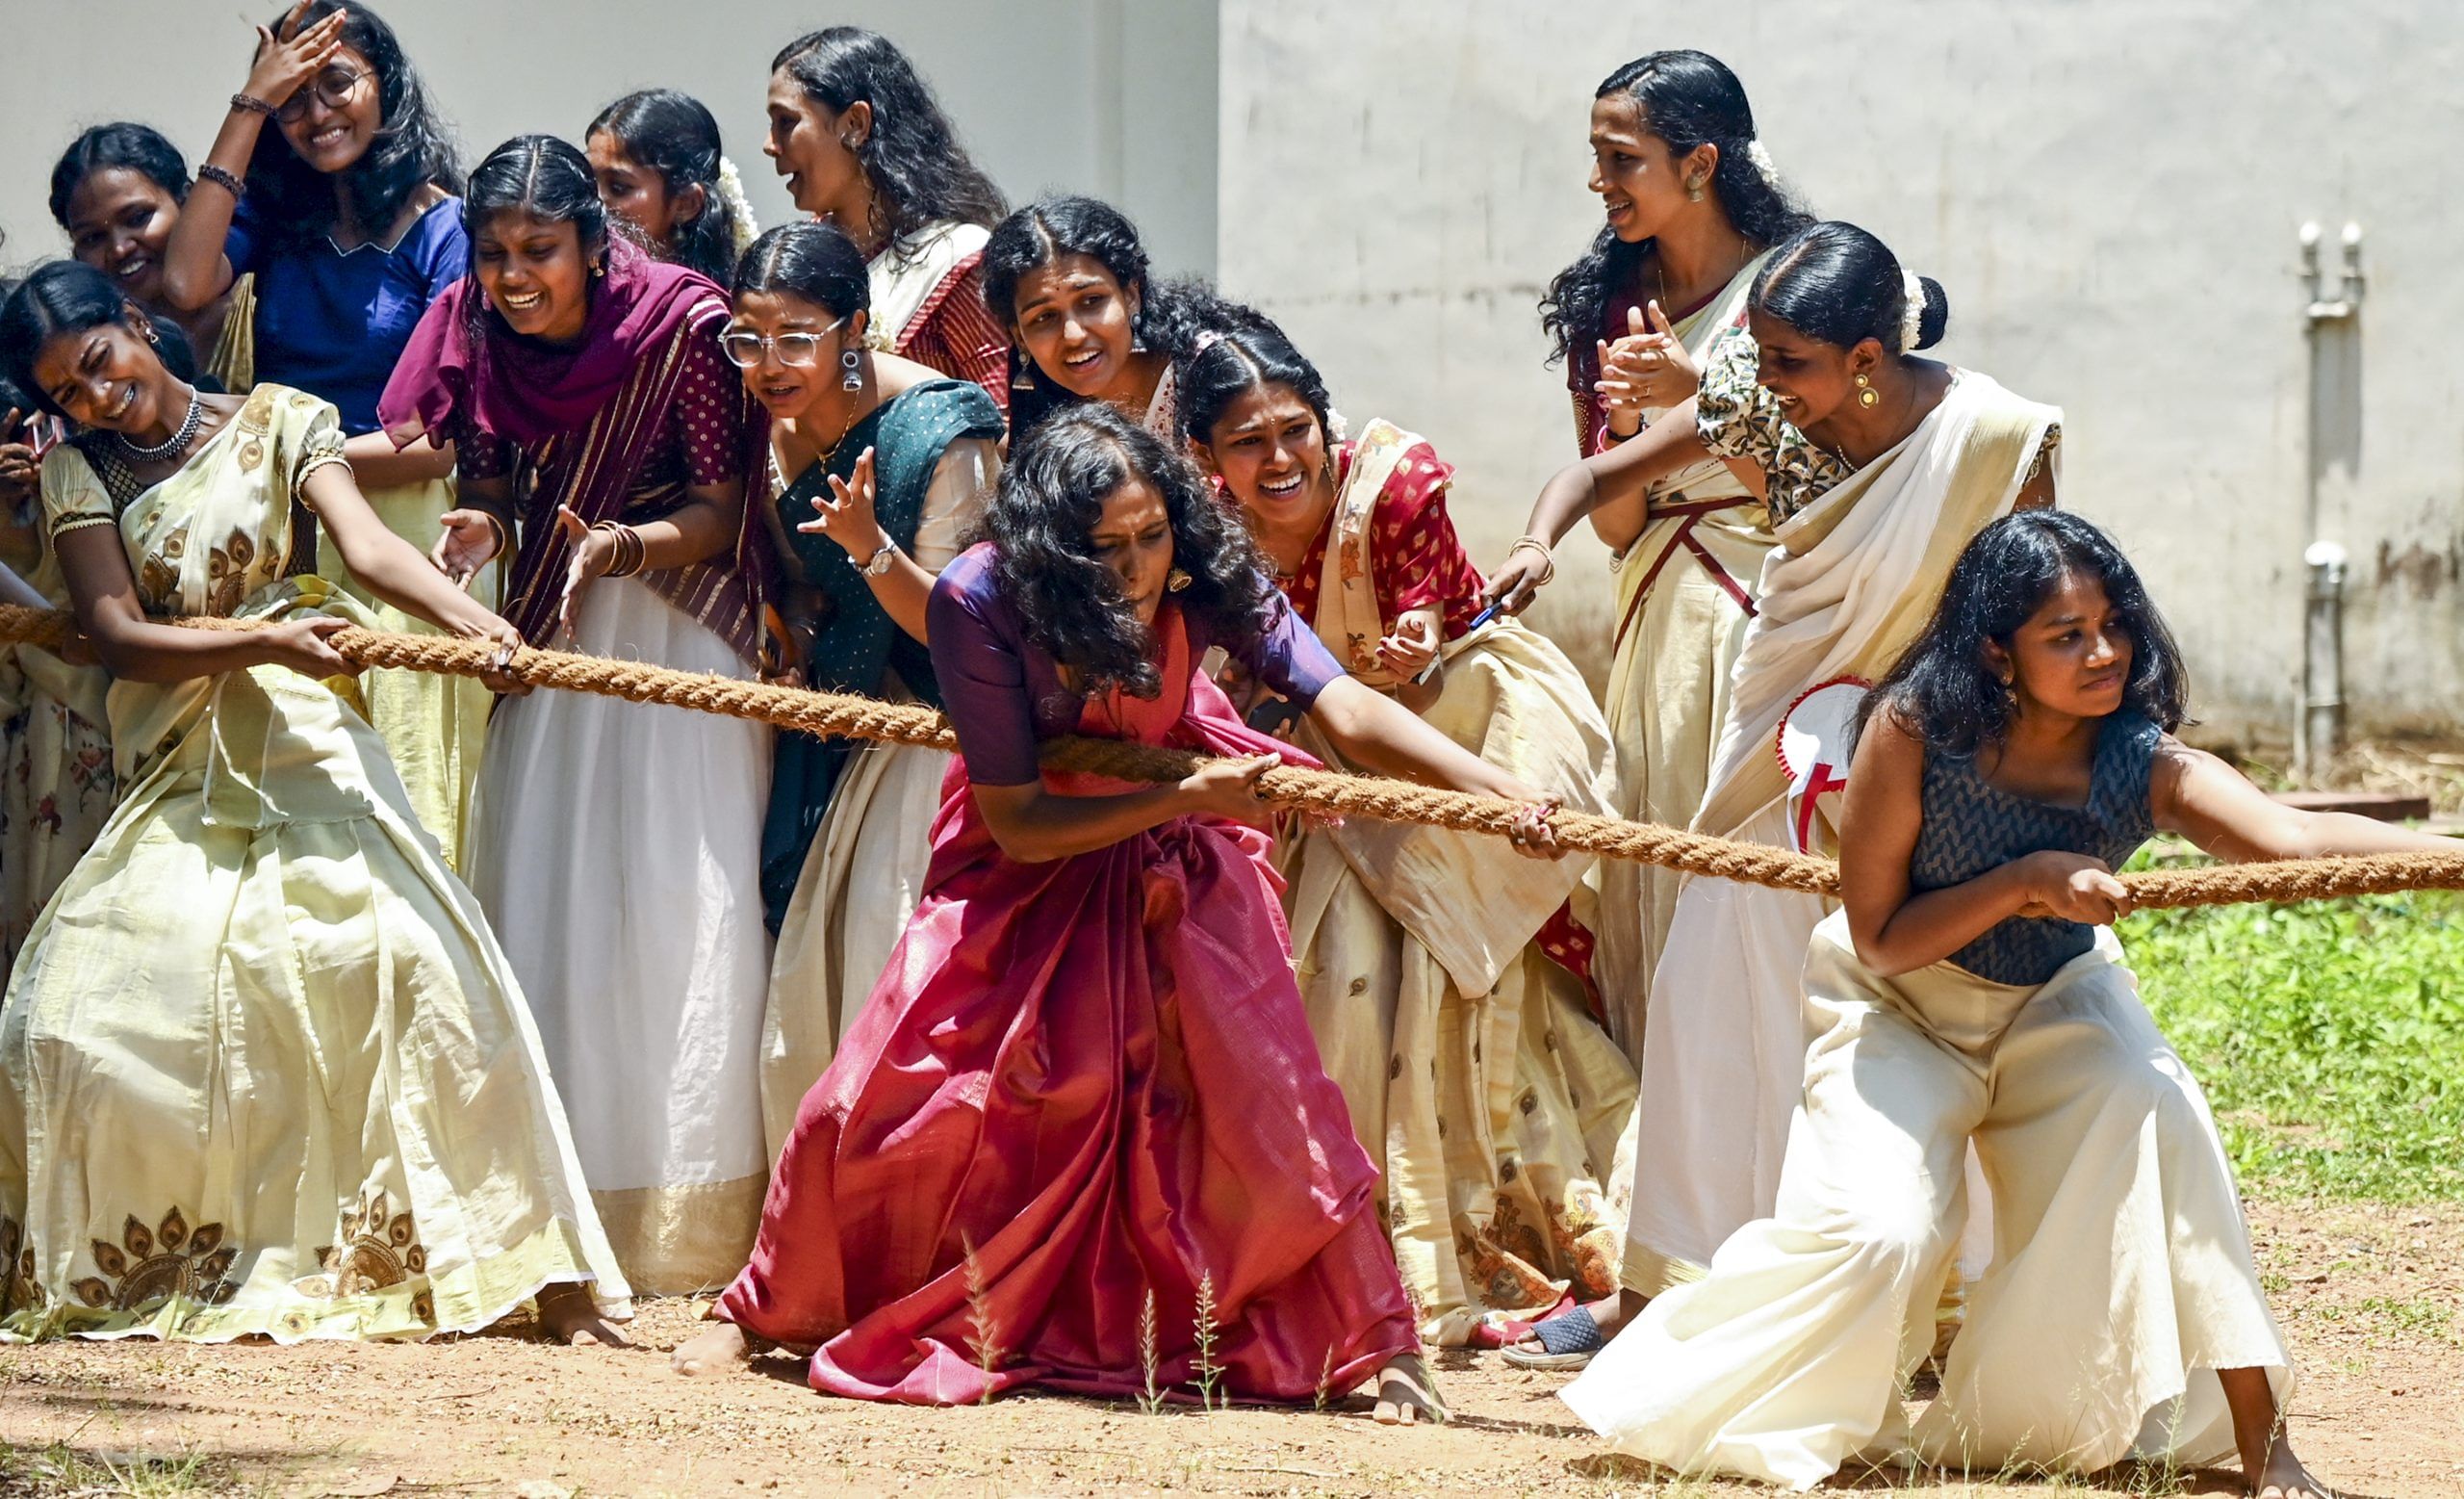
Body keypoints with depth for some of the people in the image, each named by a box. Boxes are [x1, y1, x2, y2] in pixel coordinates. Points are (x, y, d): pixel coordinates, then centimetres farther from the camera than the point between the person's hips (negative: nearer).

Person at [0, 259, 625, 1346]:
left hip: (305, 752, -2)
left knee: (408, 952, -25)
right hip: (174, 781, 2)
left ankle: (540, 1263, -25)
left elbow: (365, 542, -11)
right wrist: (264, 645, -20)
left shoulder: (276, 423, 5)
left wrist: (467, 617, -31)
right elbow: (119, 636, -3)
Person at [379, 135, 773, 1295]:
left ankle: (683, 1225, -7)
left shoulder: (679, 329, -15)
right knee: (541, 902, 2)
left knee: (680, 903, -10)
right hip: (550, 637, 5)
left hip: (676, 633, -5)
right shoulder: (475, 335, -2)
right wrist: (482, 530, -13)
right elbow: (494, 497, 10)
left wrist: (625, 545, -29)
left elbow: (722, 515, -11)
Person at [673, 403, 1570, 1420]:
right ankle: (766, 1310, 20)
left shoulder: (1204, 577, -27)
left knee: (1256, 1081, -14)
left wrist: (1500, 790, -49)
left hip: (1175, 861, 1)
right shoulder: (981, 601, -30)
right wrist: (1190, 795, -32)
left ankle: (1380, 1343, -6)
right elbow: (1017, 824, -25)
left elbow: (1347, 710, -35)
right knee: (881, 1098, -3)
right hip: (1024, 869, -1)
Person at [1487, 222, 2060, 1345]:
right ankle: (1665, 1283, 13)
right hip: (1780, 735, 4)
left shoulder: (1991, 440, -20)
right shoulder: (1760, 406, -10)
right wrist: (1539, 542, -23)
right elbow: (1602, 473, -2)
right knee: (1716, 989, 4)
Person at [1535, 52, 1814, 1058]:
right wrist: (1622, 419, -11)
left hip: (1770, 612, -5)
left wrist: (1701, 392, -17)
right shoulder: (1610, 304, 9)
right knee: (1654, 891, 4)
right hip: (1660, 624, 5)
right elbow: (1615, 526, 8)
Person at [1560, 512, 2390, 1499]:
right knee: (1876, 1230, -21)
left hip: (2054, 1004, 2)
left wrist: (2445, 853, -61)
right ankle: (1683, 1401, 6)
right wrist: (2030, 881, -34)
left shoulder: (2143, 766, -26)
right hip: (1900, 1009, -2)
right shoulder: (1914, 731, -29)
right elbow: (1880, 938, -21)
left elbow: (2295, 840, -44)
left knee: (2150, 1119, -27)